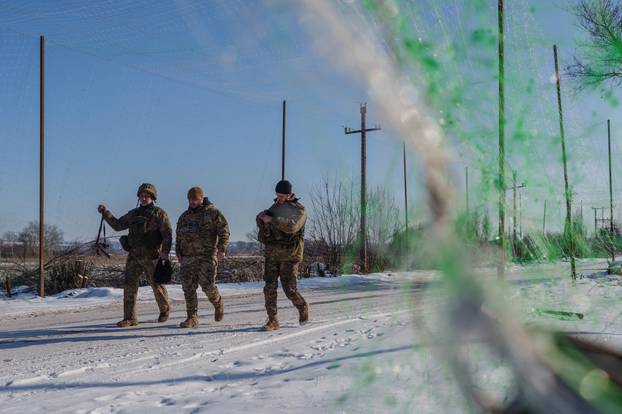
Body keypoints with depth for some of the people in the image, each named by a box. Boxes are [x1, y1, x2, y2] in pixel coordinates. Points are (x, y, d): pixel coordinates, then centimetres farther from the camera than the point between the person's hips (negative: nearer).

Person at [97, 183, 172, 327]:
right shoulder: (133, 214, 17)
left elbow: (167, 233, -8)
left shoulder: (159, 214, 0)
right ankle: (130, 318, -3)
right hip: (134, 256, 5)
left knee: (156, 284, 6)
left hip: (151, 257, -5)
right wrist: (105, 213, 8)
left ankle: (165, 310, 29)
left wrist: (165, 251, -21)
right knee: (129, 285, -4)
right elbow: (117, 225, 20)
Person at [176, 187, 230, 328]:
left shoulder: (212, 212, 0)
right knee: (188, 287, -1)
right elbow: (178, 236, 24)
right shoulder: (184, 216, 17)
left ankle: (218, 304, 23)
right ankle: (192, 318, 4)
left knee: (207, 285, -7)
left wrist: (222, 249, -13)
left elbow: (224, 230, -4)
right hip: (188, 257, 5)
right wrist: (178, 253, 15)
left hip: (207, 255, -5)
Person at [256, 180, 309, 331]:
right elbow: (262, 226, 17)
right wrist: (261, 219, -7)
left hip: (289, 255, -5)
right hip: (272, 254, 5)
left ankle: (302, 308, 26)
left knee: (289, 288, -3)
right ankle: (272, 320, 1)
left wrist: (271, 220, -25)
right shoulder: (275, 207, 12)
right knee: (269, 287, -4)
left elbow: (292, 226, -24)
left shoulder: (299, 210, -5)